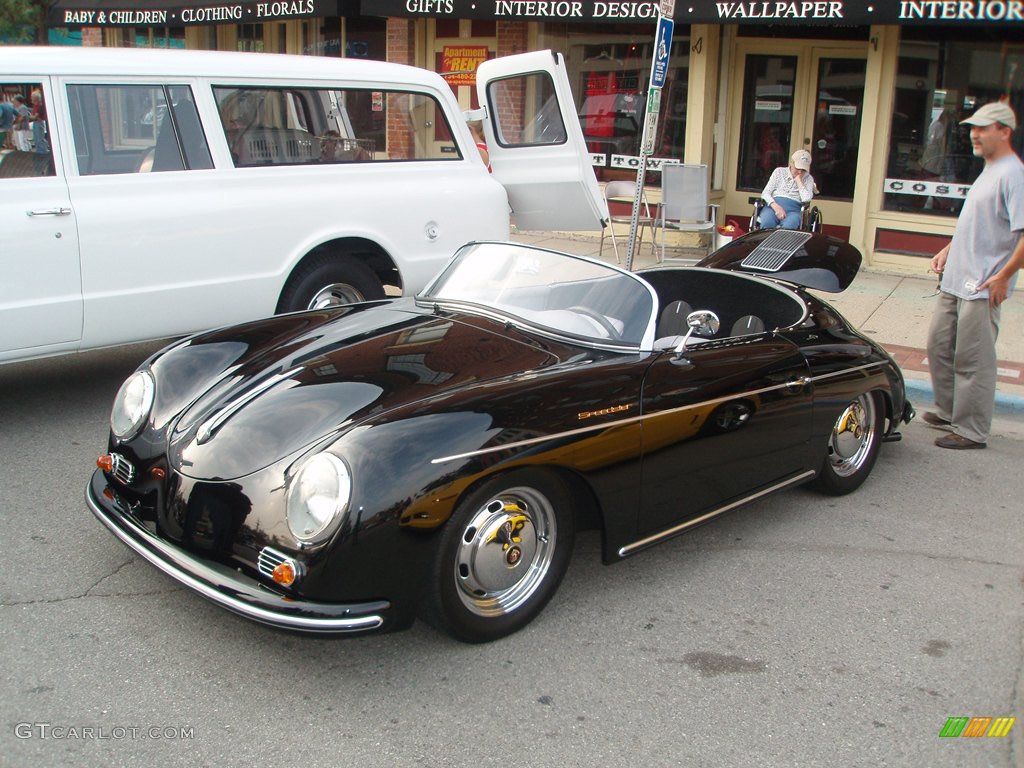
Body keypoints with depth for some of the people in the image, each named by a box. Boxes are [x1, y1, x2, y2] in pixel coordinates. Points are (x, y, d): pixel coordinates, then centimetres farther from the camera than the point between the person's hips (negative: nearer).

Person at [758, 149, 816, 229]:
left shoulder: (808, 179, 15)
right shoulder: (779, 171, 16)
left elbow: (806, 199, -2)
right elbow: (765, 193, 6)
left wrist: (799, 180, 2)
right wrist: (776, 206, -12)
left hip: (793, 210, 0)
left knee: (788, 226, -38)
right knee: (767, 223, -37)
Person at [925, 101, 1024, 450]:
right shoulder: (988, 171, 15)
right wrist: (949, 250, 20)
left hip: (983, 288, -10)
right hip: (955, 280, 10)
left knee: (973, 360, -3)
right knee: (939, 346, 17)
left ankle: (972, 430, 7)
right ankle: (948, 410, 32)